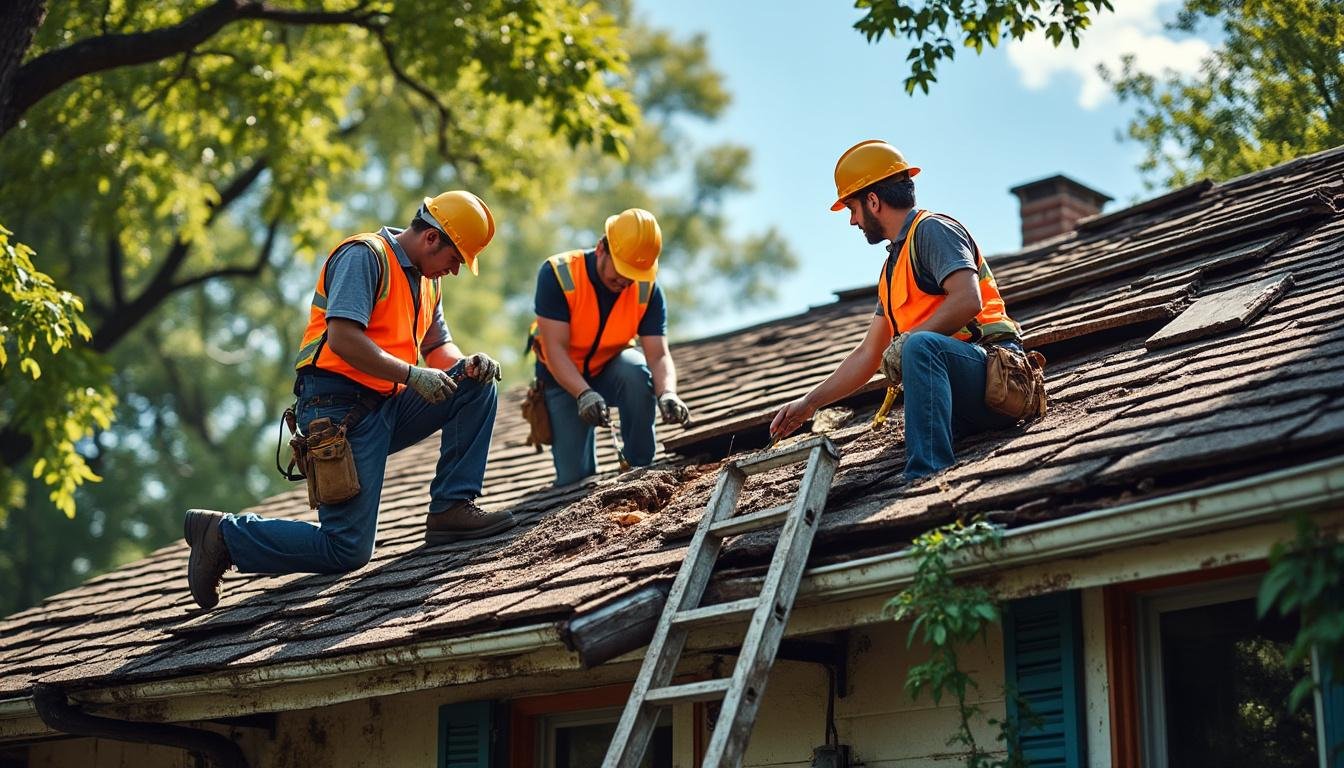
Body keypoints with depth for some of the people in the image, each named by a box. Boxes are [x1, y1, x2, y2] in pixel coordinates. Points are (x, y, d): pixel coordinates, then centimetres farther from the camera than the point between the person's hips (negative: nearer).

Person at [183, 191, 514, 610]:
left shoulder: (424, 278, 17)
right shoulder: (365, 255, -12)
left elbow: (438, 346, 18)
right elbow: (343, 339, -24)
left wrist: (467, 363, -4)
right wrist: (412, 375, -22)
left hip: (386, 406, 9)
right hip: (341, 407, -9)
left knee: (476, 386, -1)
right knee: (348, 551, -12)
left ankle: (451, 509, 0)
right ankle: (225, 535, 2)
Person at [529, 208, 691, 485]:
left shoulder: (648, 290, -19)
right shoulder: (557, 274, -27)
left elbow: (658, 355, -23)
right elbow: (555, 348, -31)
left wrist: (667, 394, -45)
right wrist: (584, 395, -47)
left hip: (612, 370, 2)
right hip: (564, 380, -2)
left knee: (637, 372, -34)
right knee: (575, 478, -12)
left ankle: (640, 469, -16)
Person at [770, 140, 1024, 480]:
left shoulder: (932, 229, -1)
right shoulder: (893, 270, 28)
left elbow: (968, 300, -19)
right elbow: (867, 356, 29)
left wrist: (907, 341, -15)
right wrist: (809, 403, 25)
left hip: (993, 365, -8)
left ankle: (927, 478, -48)